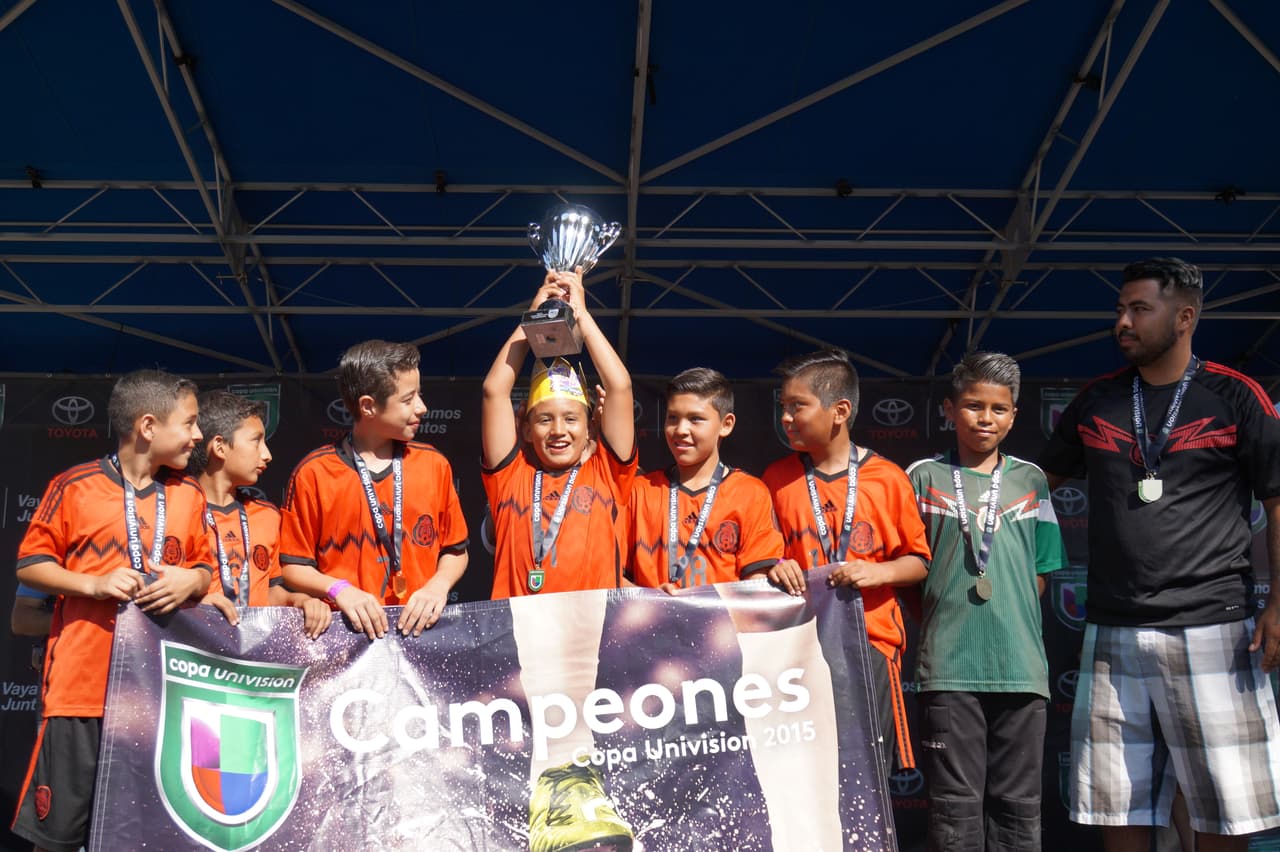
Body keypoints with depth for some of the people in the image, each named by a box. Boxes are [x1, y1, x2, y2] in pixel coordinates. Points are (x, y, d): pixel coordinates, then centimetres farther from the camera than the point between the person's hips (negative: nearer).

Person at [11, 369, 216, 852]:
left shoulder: (189, 495, 9)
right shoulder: (76, 487, -3)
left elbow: (205, 569, 17)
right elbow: (29, 565, 1)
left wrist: (191, 581, -5)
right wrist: (95, 584, -13)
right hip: (84, 683, -3)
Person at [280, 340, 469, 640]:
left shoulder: (434, 464, 9)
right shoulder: (313, 473, 1)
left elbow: (455, 550, 16)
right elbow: (294, 566, 5)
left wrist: (438, 586, -2)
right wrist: (339, 590, -12)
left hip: (420, 628, 1)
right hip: (347, 630, -1)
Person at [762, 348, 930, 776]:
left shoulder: (887, 479, 3)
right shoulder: (776, 479, 8)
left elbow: (918, 560, 8)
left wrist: (879, 571, -11)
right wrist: (771, 569, -5)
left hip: (869, 641, -1)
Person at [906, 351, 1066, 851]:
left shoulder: (1030, 481, 11)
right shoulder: (925, 478, 6)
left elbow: (1040, 570, 14)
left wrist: (1013, 625, 3)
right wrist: (937, 626, -1)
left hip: (1021, 664, 2)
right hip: (949, 665, -2)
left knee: (1018, 802, 8)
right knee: (956, 803, 1)